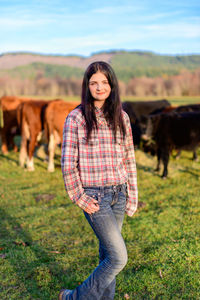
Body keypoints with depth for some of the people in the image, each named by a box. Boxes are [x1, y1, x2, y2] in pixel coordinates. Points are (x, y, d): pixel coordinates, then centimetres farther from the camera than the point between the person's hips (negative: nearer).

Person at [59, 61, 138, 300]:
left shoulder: (121, 117, 6)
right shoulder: (76, 118, -8)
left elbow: (129, 158, 11)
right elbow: (68, 164, -7)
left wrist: (132, 195, 10)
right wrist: (78, 198, -7)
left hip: (119, 193, 5)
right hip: (94, 195, -5)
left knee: (108, 252, 15)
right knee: (118, 257, -6)